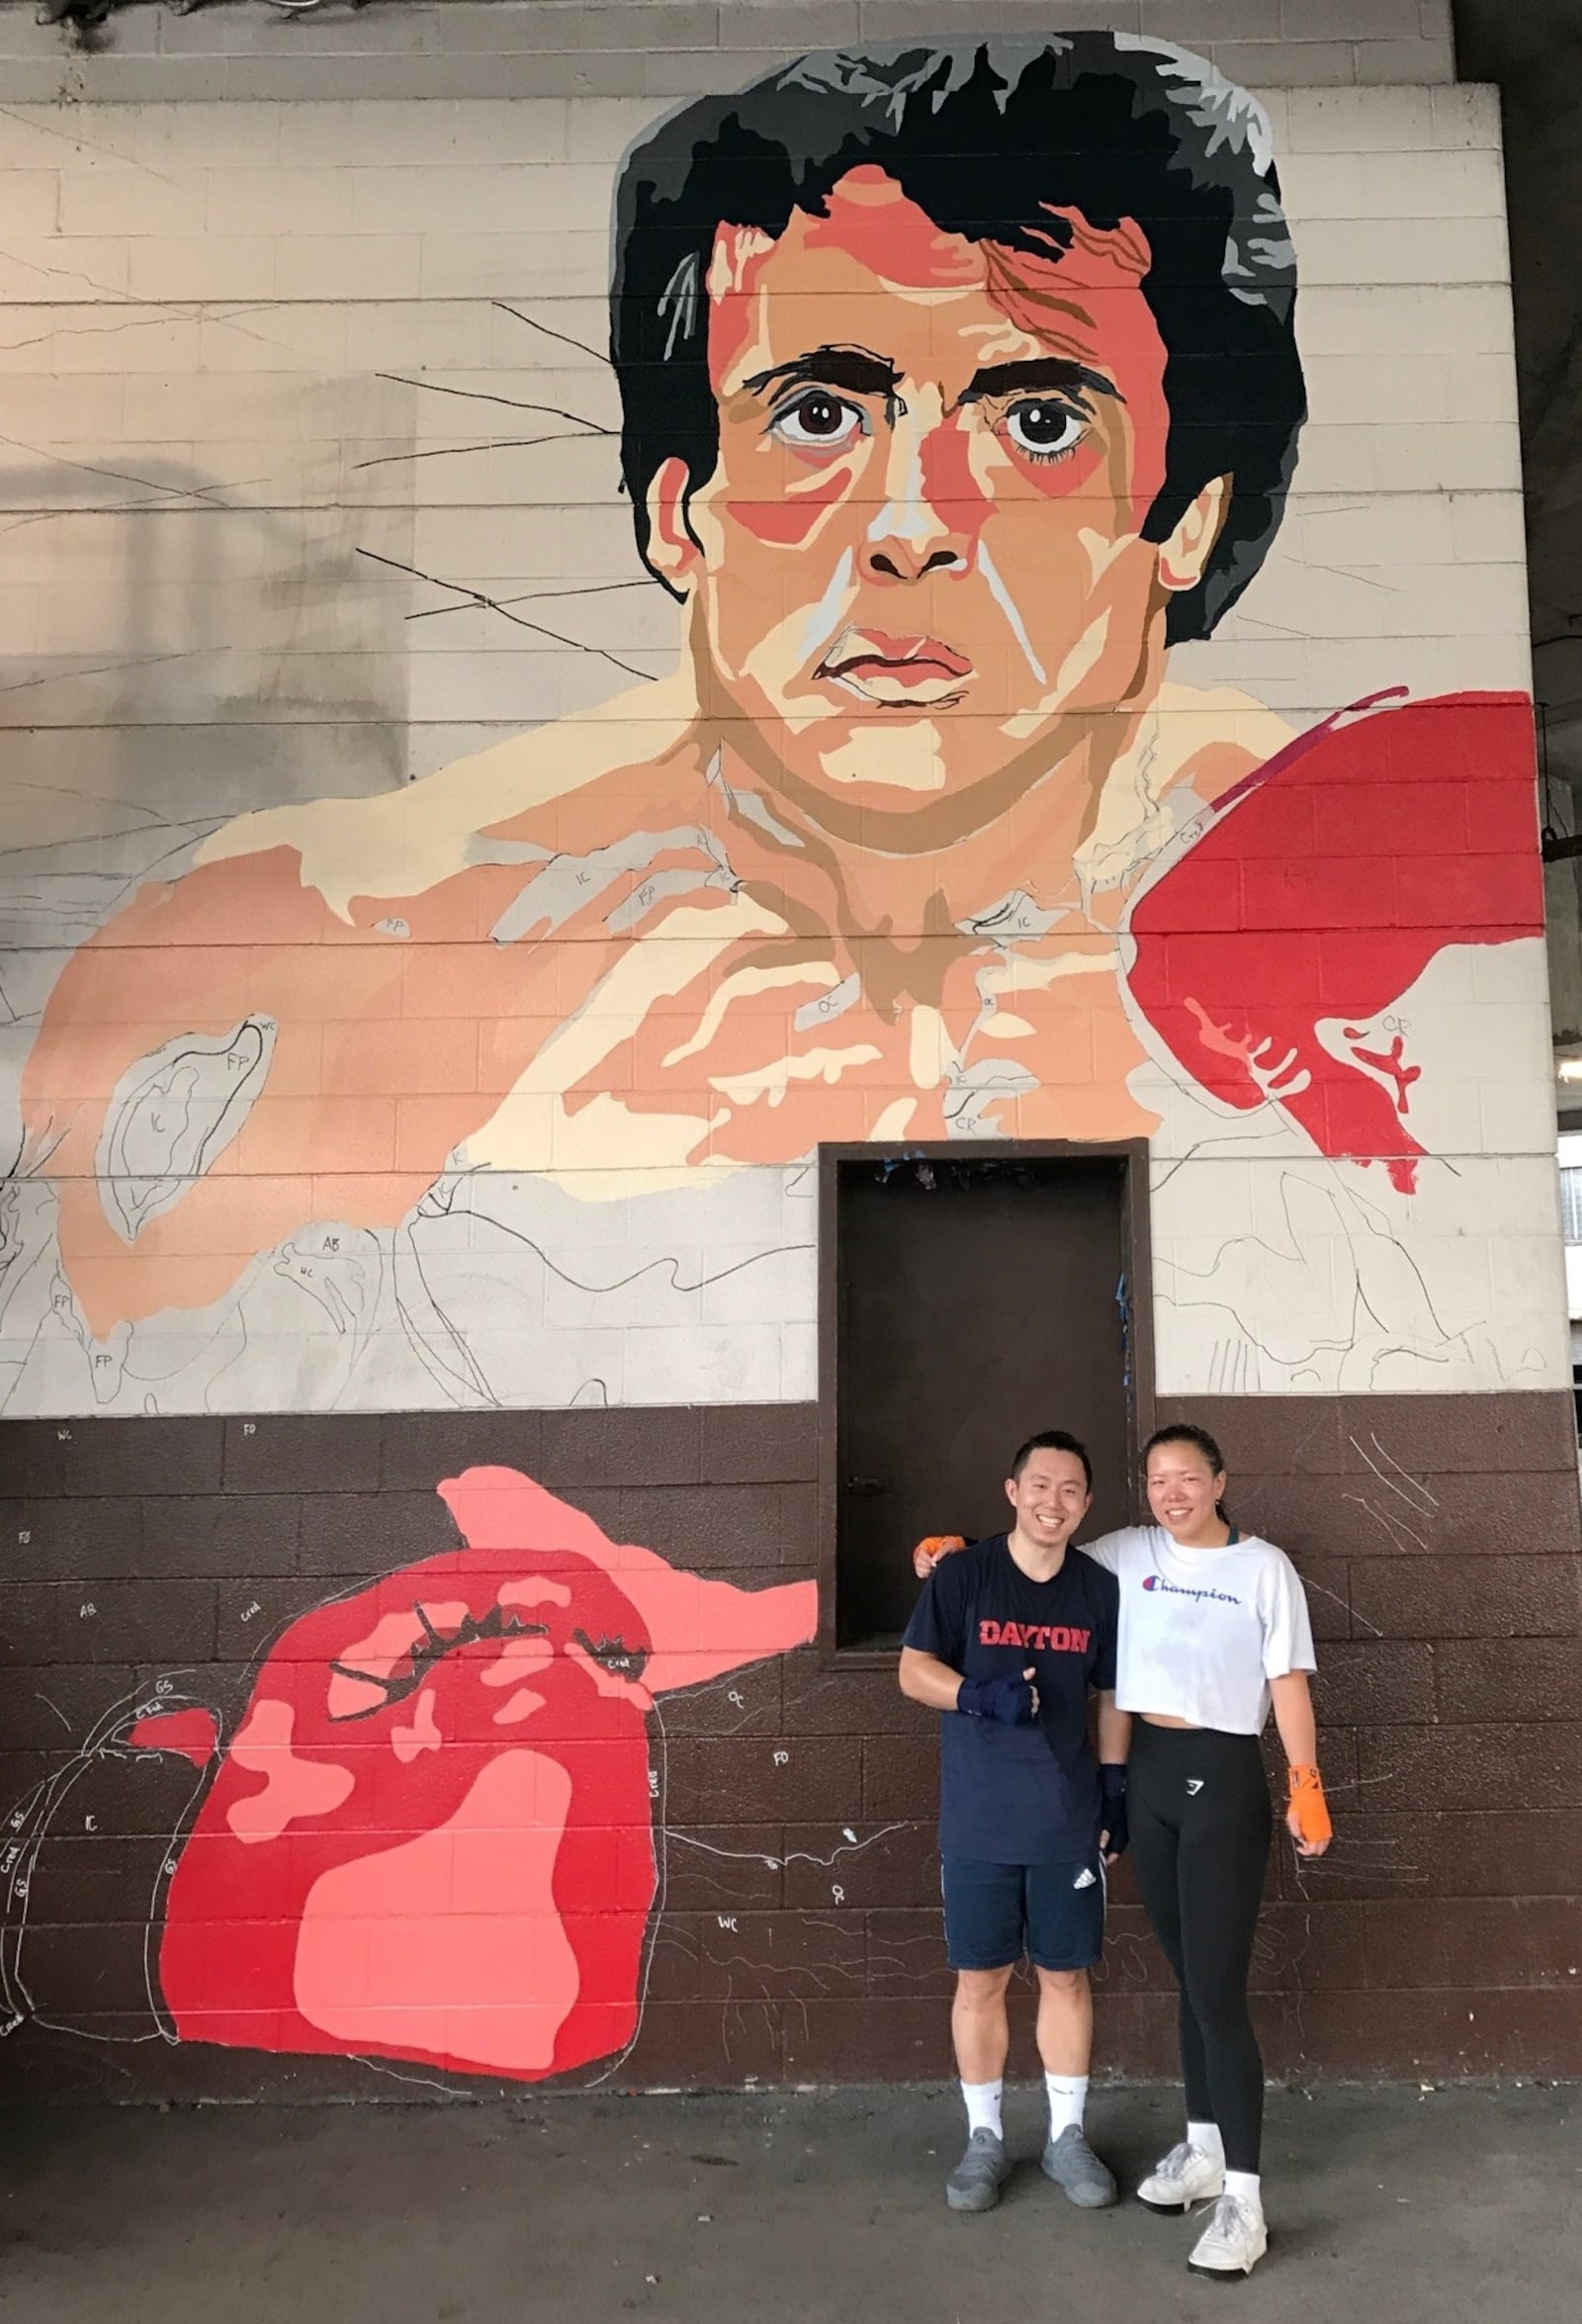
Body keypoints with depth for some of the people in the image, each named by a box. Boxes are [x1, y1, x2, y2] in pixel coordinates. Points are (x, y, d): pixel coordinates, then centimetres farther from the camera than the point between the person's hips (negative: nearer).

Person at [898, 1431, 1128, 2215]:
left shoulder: (1100, 1591, 2)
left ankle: (1067, 2137, 27)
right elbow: (913, 1671, -8)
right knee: (980, 1980, 8)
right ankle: (984, 2140, 24)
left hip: (1068, 1823, 2)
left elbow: (1113, 1700, 10)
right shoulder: (963, 1574, -8)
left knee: (1066, 1977, 11)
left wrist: (1116, 1789, 7)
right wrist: (983, 1697, -25)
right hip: (978, 1824, -2)